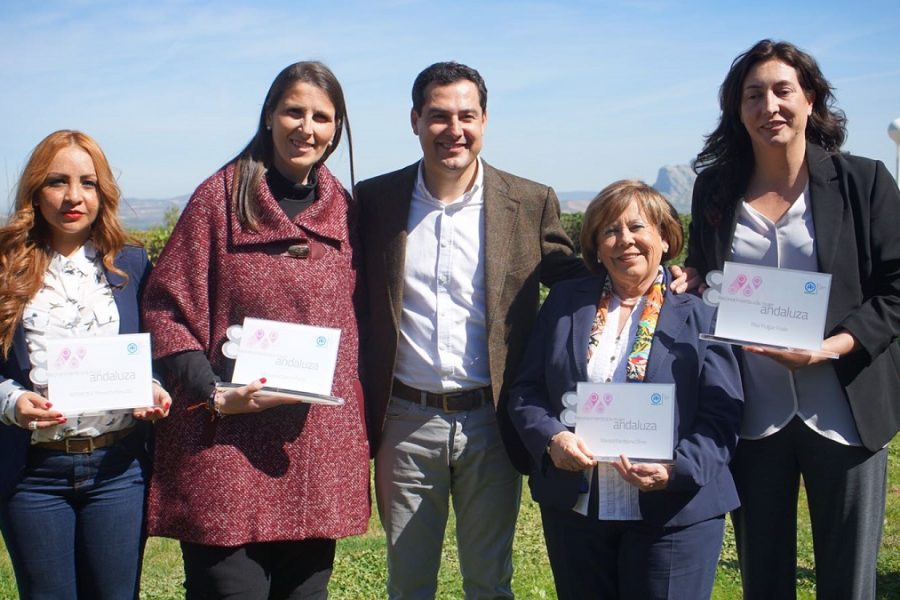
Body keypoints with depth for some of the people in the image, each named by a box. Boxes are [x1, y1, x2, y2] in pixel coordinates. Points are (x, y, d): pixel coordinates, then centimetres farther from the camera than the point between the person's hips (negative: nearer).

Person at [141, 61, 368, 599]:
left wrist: (363, 431, 9)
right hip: (229, 451, -4)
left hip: (321, 450, 4)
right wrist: (213, 394, -15)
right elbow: (166, 308, -3)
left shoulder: (344, 209, 11)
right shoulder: (222, 197, -2)